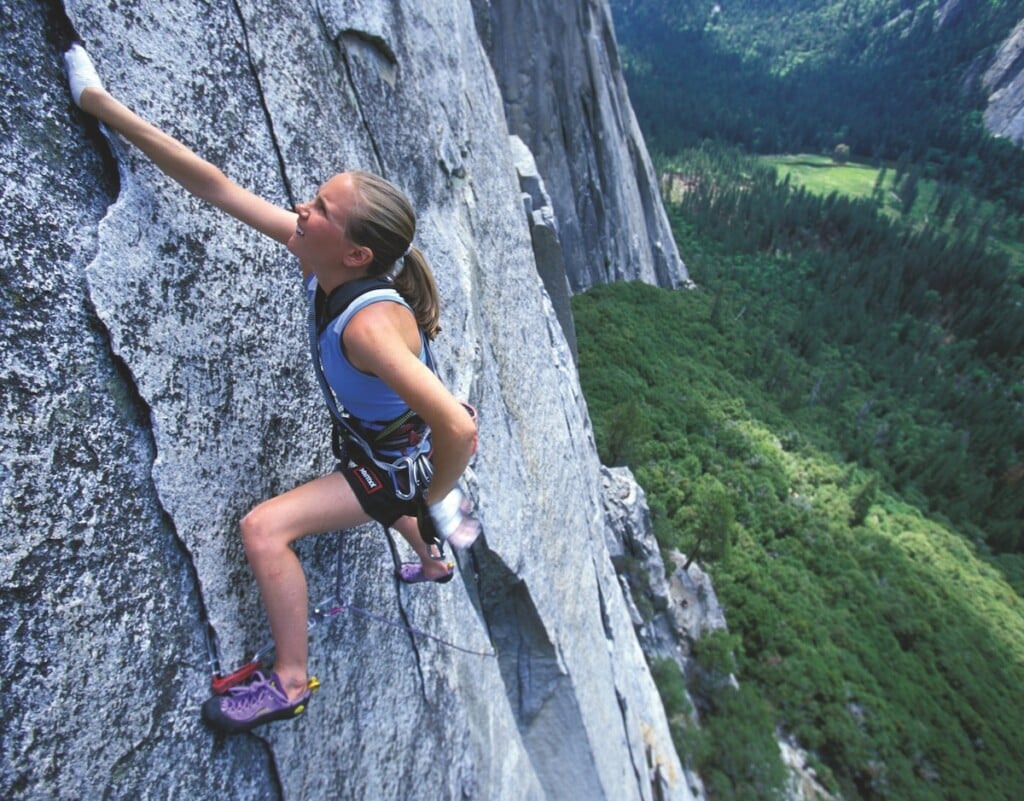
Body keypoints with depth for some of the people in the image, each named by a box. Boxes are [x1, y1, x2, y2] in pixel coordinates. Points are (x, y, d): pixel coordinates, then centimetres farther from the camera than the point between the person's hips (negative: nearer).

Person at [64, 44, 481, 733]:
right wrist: (100, 103, -10)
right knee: (388, 506, 39)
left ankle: (291, 684, 5)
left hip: (408, 460, -8)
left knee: (266, 528, -15)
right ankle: (434, 566, 73)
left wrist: (436, 500, -29)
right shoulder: (321, 259, -18)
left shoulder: (370, 323, -42)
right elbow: (214, 185, -13)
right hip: (383, 442, 8)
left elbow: (459, 427, -48)